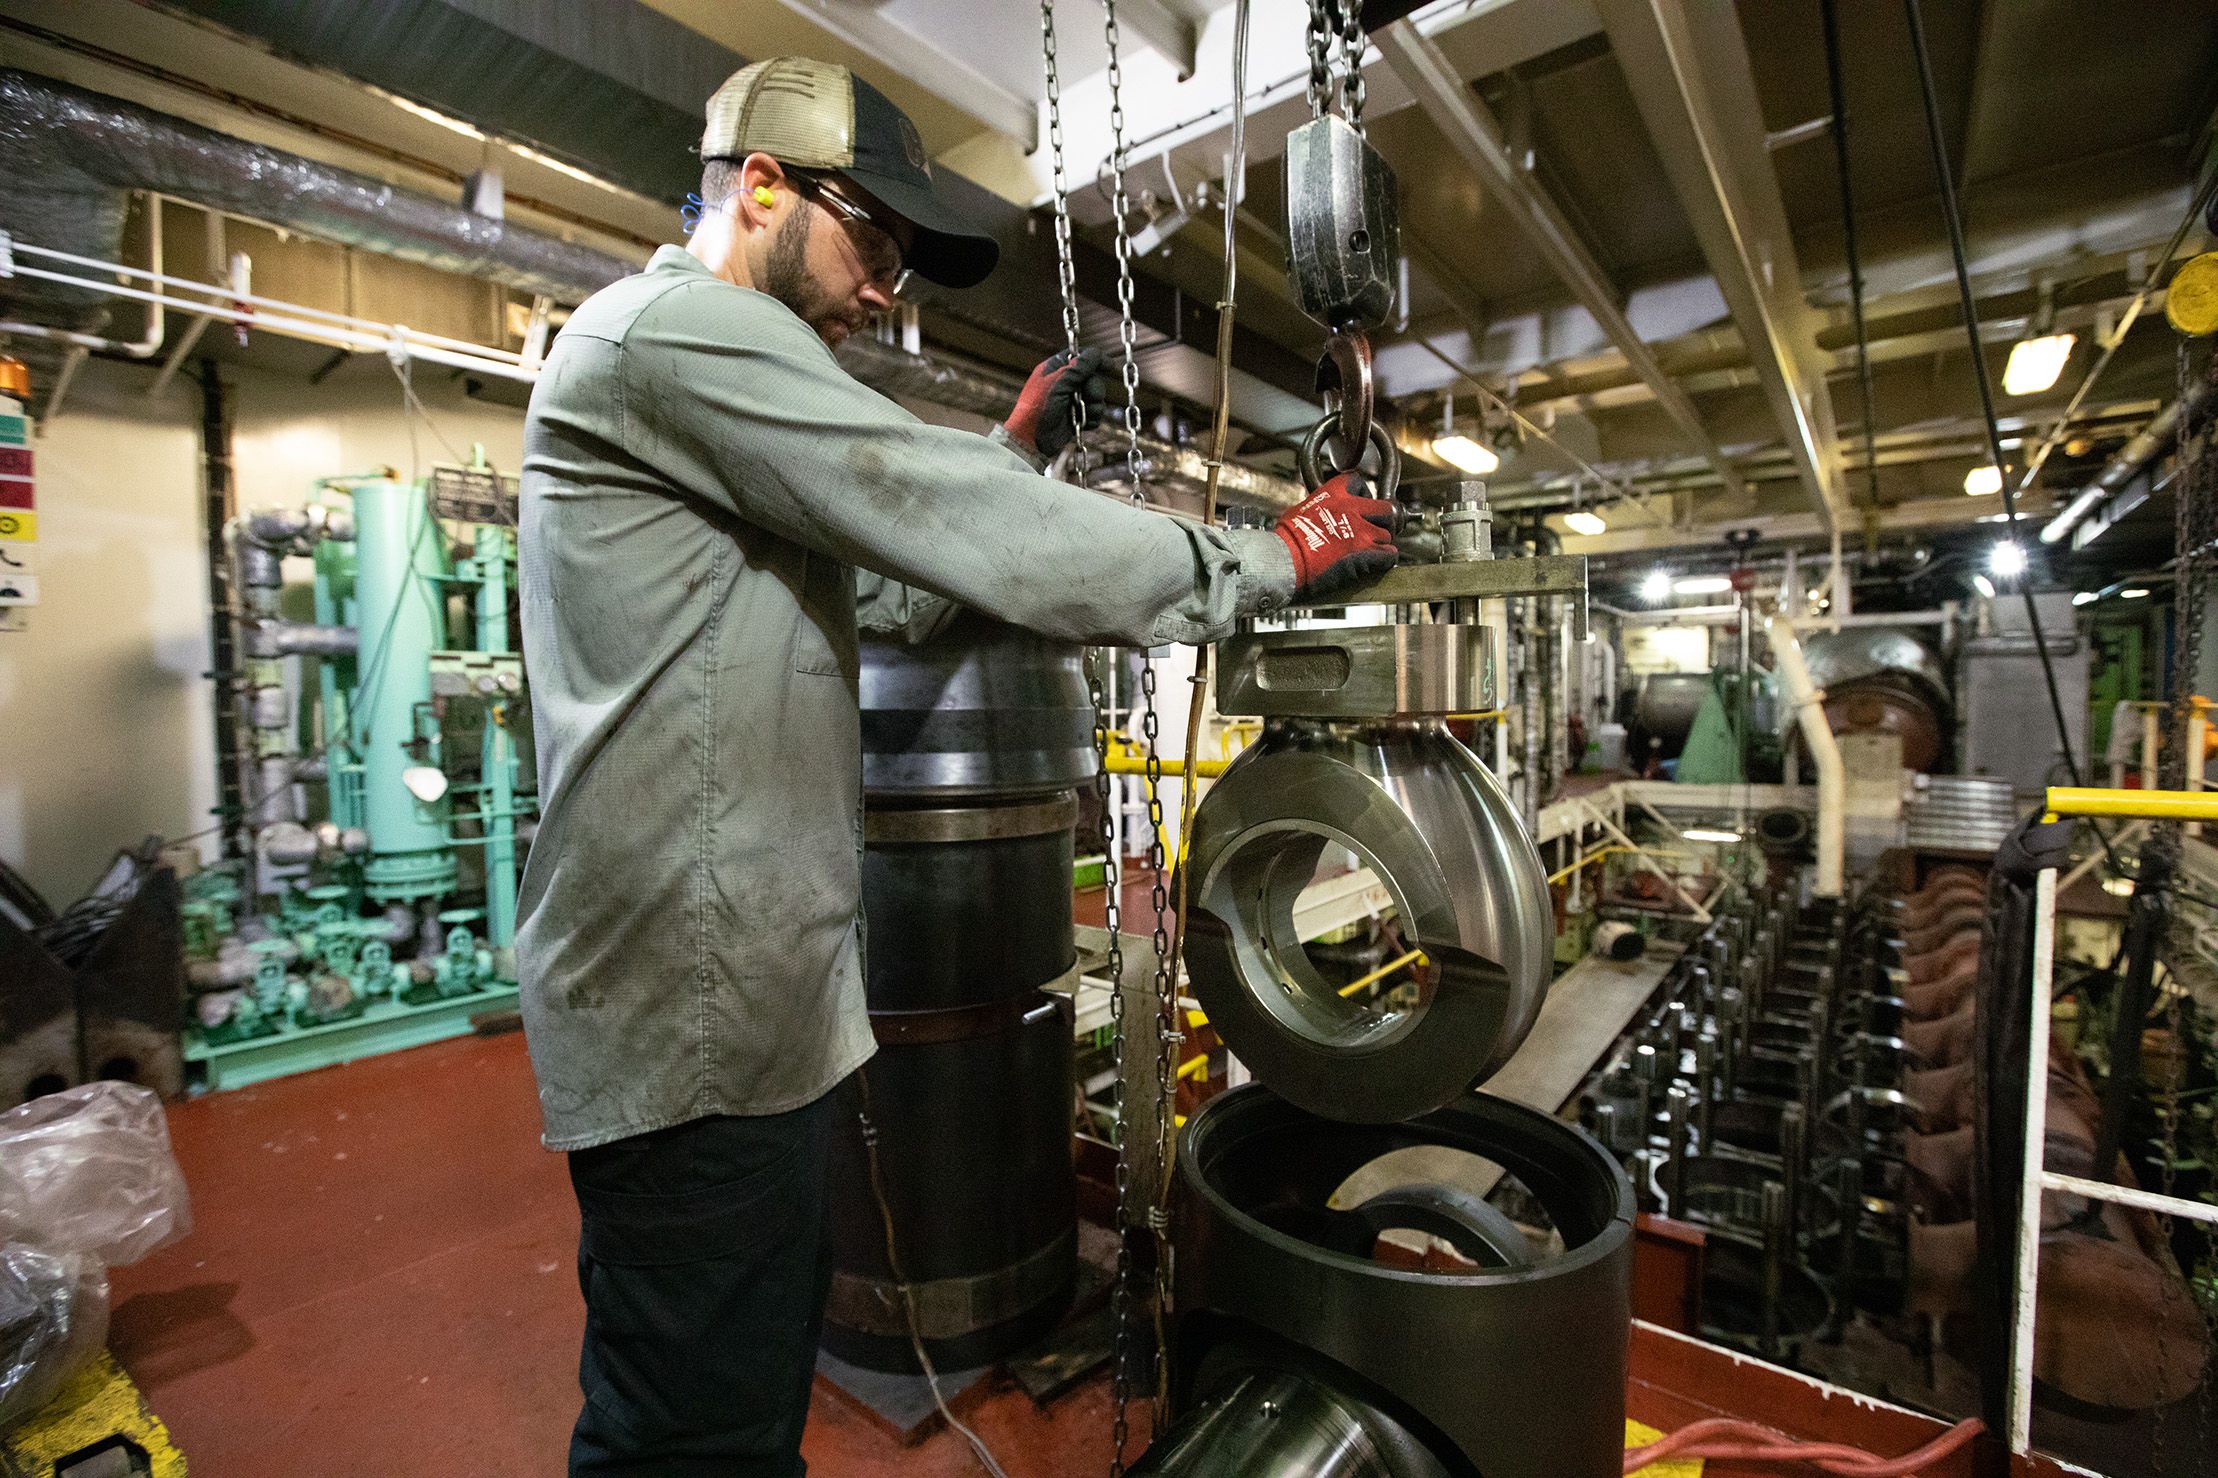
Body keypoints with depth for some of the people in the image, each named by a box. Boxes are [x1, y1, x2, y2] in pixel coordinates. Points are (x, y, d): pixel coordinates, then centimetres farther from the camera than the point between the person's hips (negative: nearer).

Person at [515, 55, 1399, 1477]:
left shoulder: (687, 358, 24)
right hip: (700, 1005, -11)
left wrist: (1015, 450, 13)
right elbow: (973, 537, -20)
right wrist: (1274, 557, -11)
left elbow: (891, 586, 22)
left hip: (734, 986, 11)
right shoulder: (684, 325, -11)